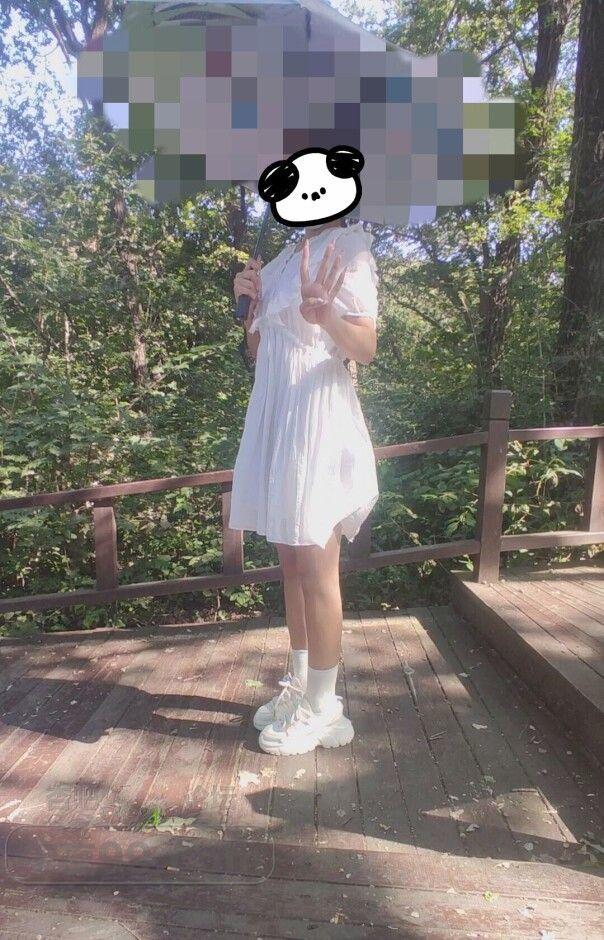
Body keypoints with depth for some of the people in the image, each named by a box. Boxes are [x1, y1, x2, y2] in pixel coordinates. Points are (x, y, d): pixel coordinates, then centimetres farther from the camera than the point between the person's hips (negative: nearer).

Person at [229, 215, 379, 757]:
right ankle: (300, 685, 28)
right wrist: (250, 304, 4)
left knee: (316, 567, -2)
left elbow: (366, 348, -14)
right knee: (291, 563, 13)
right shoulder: (286, 256, 18)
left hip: (316, 420, -8)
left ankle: (323, 708, 12)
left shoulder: (348, 246, -4)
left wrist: (326, 313, -32)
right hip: (275, 418, 8)